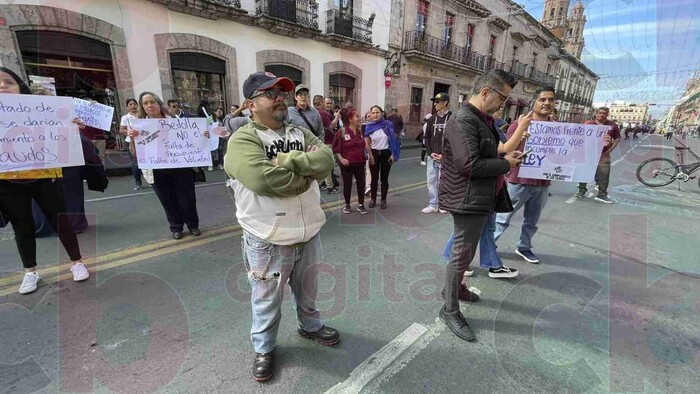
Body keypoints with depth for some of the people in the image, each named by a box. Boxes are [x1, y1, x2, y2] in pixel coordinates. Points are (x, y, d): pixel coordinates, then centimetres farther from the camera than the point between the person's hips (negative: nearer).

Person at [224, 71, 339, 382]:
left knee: (307, 290, 27)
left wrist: (287, 160, -23)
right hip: (268, 240, -5)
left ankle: (311, 326, 54)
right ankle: (264, 348, 44)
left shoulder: (300, 133, 6)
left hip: (308, 232, 6)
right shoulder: (242, 140, -14)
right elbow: (264, 179, -31)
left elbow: (326, 159, -11)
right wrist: (306, 176, -15)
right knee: (267, 300, 18)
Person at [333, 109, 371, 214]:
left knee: (361, 184, 7)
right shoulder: (342, 132, -10)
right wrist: (341, 159, -15)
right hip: (347, 164, -4)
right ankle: (347, 205, 25)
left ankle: (361, 205, 22)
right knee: (347, 185, 8)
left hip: (360, 163, 4)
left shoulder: (361, 131, 5)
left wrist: (368, 155, 8)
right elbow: (335, 148, -7)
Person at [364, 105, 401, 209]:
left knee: (384, 178, 7)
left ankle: (383, 200, 20)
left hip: (386, 153, 0)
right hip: (374, 154, 1)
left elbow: (393, 140, 0)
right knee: (374, 178, 8)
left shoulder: (388, 124, -5)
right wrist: (370, 156, -5)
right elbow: (367, 144, 2)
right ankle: (373, 199, 23)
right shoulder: (368, 127, -3)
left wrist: (393, 154, -5)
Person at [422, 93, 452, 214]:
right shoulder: (432, 119, 11)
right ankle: (433, 205, 17)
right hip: (432, 157, 5)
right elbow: (427, 138, 10)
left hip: (445, 157, -5)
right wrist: (430, 153, -3)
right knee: (431, 180, 7)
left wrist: (444, 155, -13)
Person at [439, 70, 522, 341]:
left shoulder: (483, 119, 13)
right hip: (468, 200, -10)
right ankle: (450, 310, 16)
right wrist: (506, 163, -14)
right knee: (462, 254, 0)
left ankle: (456, 287, 43)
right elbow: (469, 165, -27)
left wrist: (507, 155, 6)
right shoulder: (463, 120, -19)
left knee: (466, 251, 23)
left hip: (481, 198, 10)